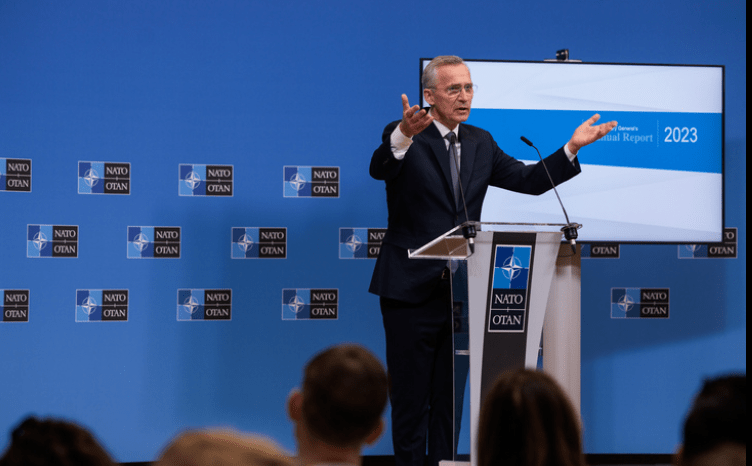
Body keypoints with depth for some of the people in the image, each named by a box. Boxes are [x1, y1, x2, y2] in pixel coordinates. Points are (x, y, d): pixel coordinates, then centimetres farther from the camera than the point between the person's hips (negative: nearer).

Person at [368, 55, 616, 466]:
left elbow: (530, 180, 11)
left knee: (450, 401, 10)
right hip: (411, 292, -5)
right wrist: (403, 137, -49)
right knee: (410, 400, 0)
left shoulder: (480, 143, 12)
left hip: (459, 291, 5)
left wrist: (572, 148, -3)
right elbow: (379, 169, -28)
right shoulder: (402, 137, -7)